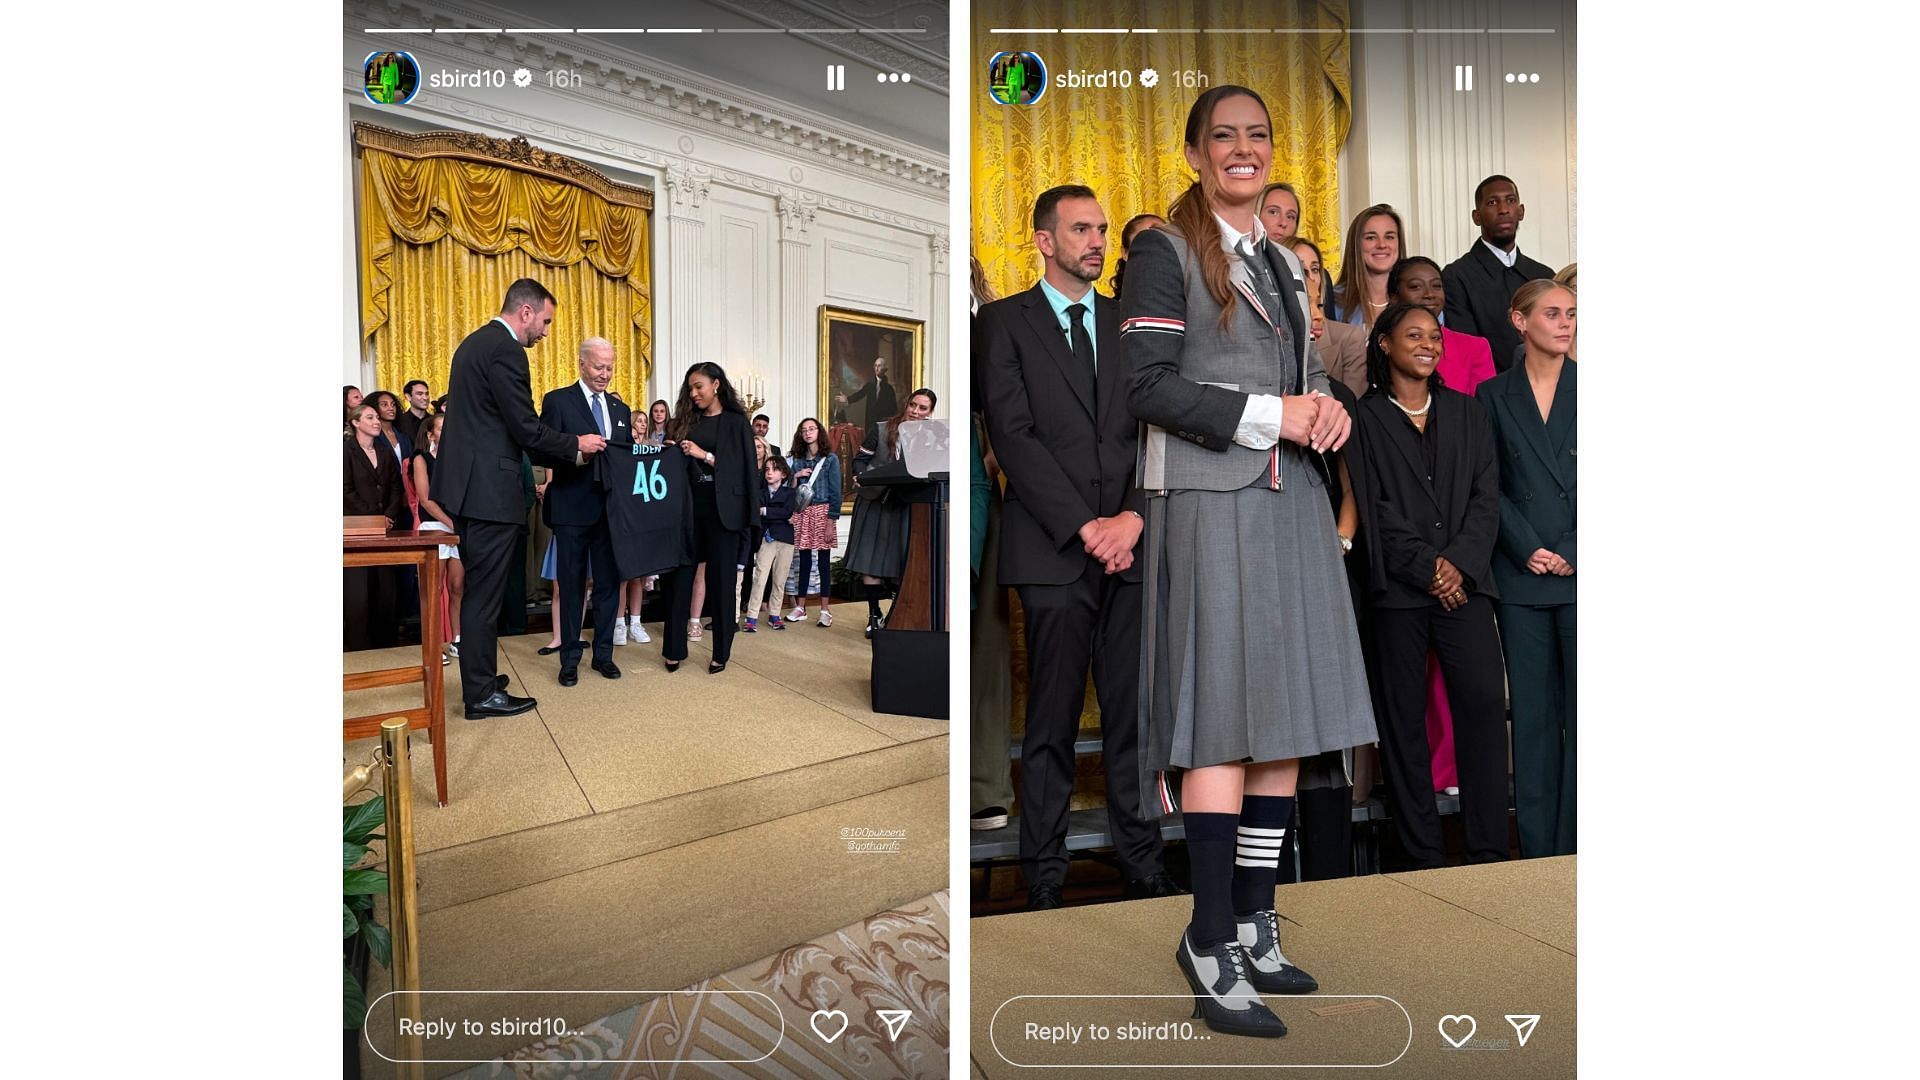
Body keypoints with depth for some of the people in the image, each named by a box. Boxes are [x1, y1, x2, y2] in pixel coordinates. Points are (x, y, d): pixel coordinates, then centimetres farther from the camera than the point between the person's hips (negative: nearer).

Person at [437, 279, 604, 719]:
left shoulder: (475, 342, 17)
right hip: (489, 490, -10)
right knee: (485, 593, -2)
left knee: (479, 589, 18)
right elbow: (527, 430, -18)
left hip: (468, 484, 10)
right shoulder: (505, 350, -15)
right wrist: (577, 443, -4)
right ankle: (482, 695, 8)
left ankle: (478, 678, 30)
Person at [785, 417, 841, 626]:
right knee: (803, 562, 5)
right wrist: (795, 477, -6)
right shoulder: (796, 460, 13)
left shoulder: (830, 459, 2)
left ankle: (825, 610, 2)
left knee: (823, 561, -2)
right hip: (801, 515, 3)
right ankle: (800, 608, 11)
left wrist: (831, 521, -11)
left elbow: (835, 492, -4)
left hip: (822, 513, -3)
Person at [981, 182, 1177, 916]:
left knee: (1133, 713, 7)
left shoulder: (1130, 322, 17)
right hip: (1052, 550, -3)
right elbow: (1012, 435, -6)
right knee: (1052, 723, 3)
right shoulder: (1005, 321, 5)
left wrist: (1135, 515, -7)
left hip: (1131, 546, 4)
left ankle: (1140, 857, 21)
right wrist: (1084, 526, -12)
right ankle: (1044, 871, 15)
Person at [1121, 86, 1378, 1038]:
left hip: (1291, 500, 7)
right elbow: (1147, 385, -10)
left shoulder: (1285, 262, 23)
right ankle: (1213, 943, 4)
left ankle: (1253, 922, 19)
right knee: (1224, 718, -8)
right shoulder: (1167, 250, 2)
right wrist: (1266, 415, -12)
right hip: (1210, 503, -7)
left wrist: (1326, 407, 3)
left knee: (1286, 714, 6)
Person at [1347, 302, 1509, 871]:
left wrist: (1460, 560, -7)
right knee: (1405, 716, 0)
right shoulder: (1365, 418, 5)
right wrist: (1427, 566, -10)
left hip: (1465, 582, 3)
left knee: (1483, 702, -5)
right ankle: (1423, 855, 10)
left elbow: (1487, 494, 8)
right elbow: (1372, 507, -3)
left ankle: (1489, 850, 6)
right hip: (1398, 588, -3)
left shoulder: (1465, 411, 17)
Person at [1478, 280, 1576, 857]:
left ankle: (1573, 847, 8)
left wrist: (1573, 552, -7)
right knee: (1532, 711, 5)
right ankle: (1537, 848, 13)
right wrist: (1528, 550, -6)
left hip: (1582, 572, 0)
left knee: (1580, 706, -1)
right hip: (1521, 574, 0)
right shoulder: (1494, 394, 9)